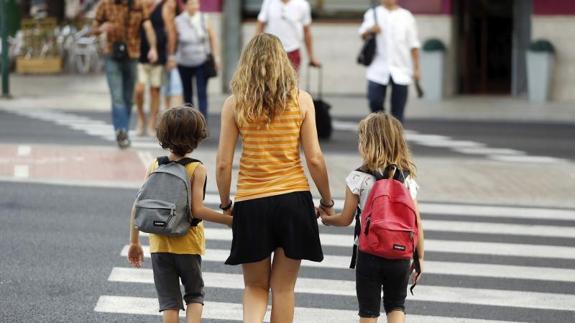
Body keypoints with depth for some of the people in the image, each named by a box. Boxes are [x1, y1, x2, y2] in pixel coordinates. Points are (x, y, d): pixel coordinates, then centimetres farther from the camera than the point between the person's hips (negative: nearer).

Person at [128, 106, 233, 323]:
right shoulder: (197, 170, -10)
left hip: (159, 245, 2)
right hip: (188, 245, -2)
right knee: (195, 295, 16)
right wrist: (230, 220, -11)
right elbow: (197, 210, -19)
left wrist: (134, 242, 8)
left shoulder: (154, 167, 1)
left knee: (169, 301, 8)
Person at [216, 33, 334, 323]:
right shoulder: (300, 100, -2)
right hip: (293, 200, 0)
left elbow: (223, 164, -2)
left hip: (250, 203, 0)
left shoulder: (234, 104, -2)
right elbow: (314, 159, -3)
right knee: (283, 288, 10)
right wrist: (327, 202, 9)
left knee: (255, 287, 13)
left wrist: (225, 204, 13)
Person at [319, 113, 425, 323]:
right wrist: (420, 257, 8)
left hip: (369, 253, -2)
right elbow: (416, 223, 0)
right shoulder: (408, 179, 0)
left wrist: (326, 219, 18)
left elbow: (346, 219, -3)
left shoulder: (359, 179, -9)